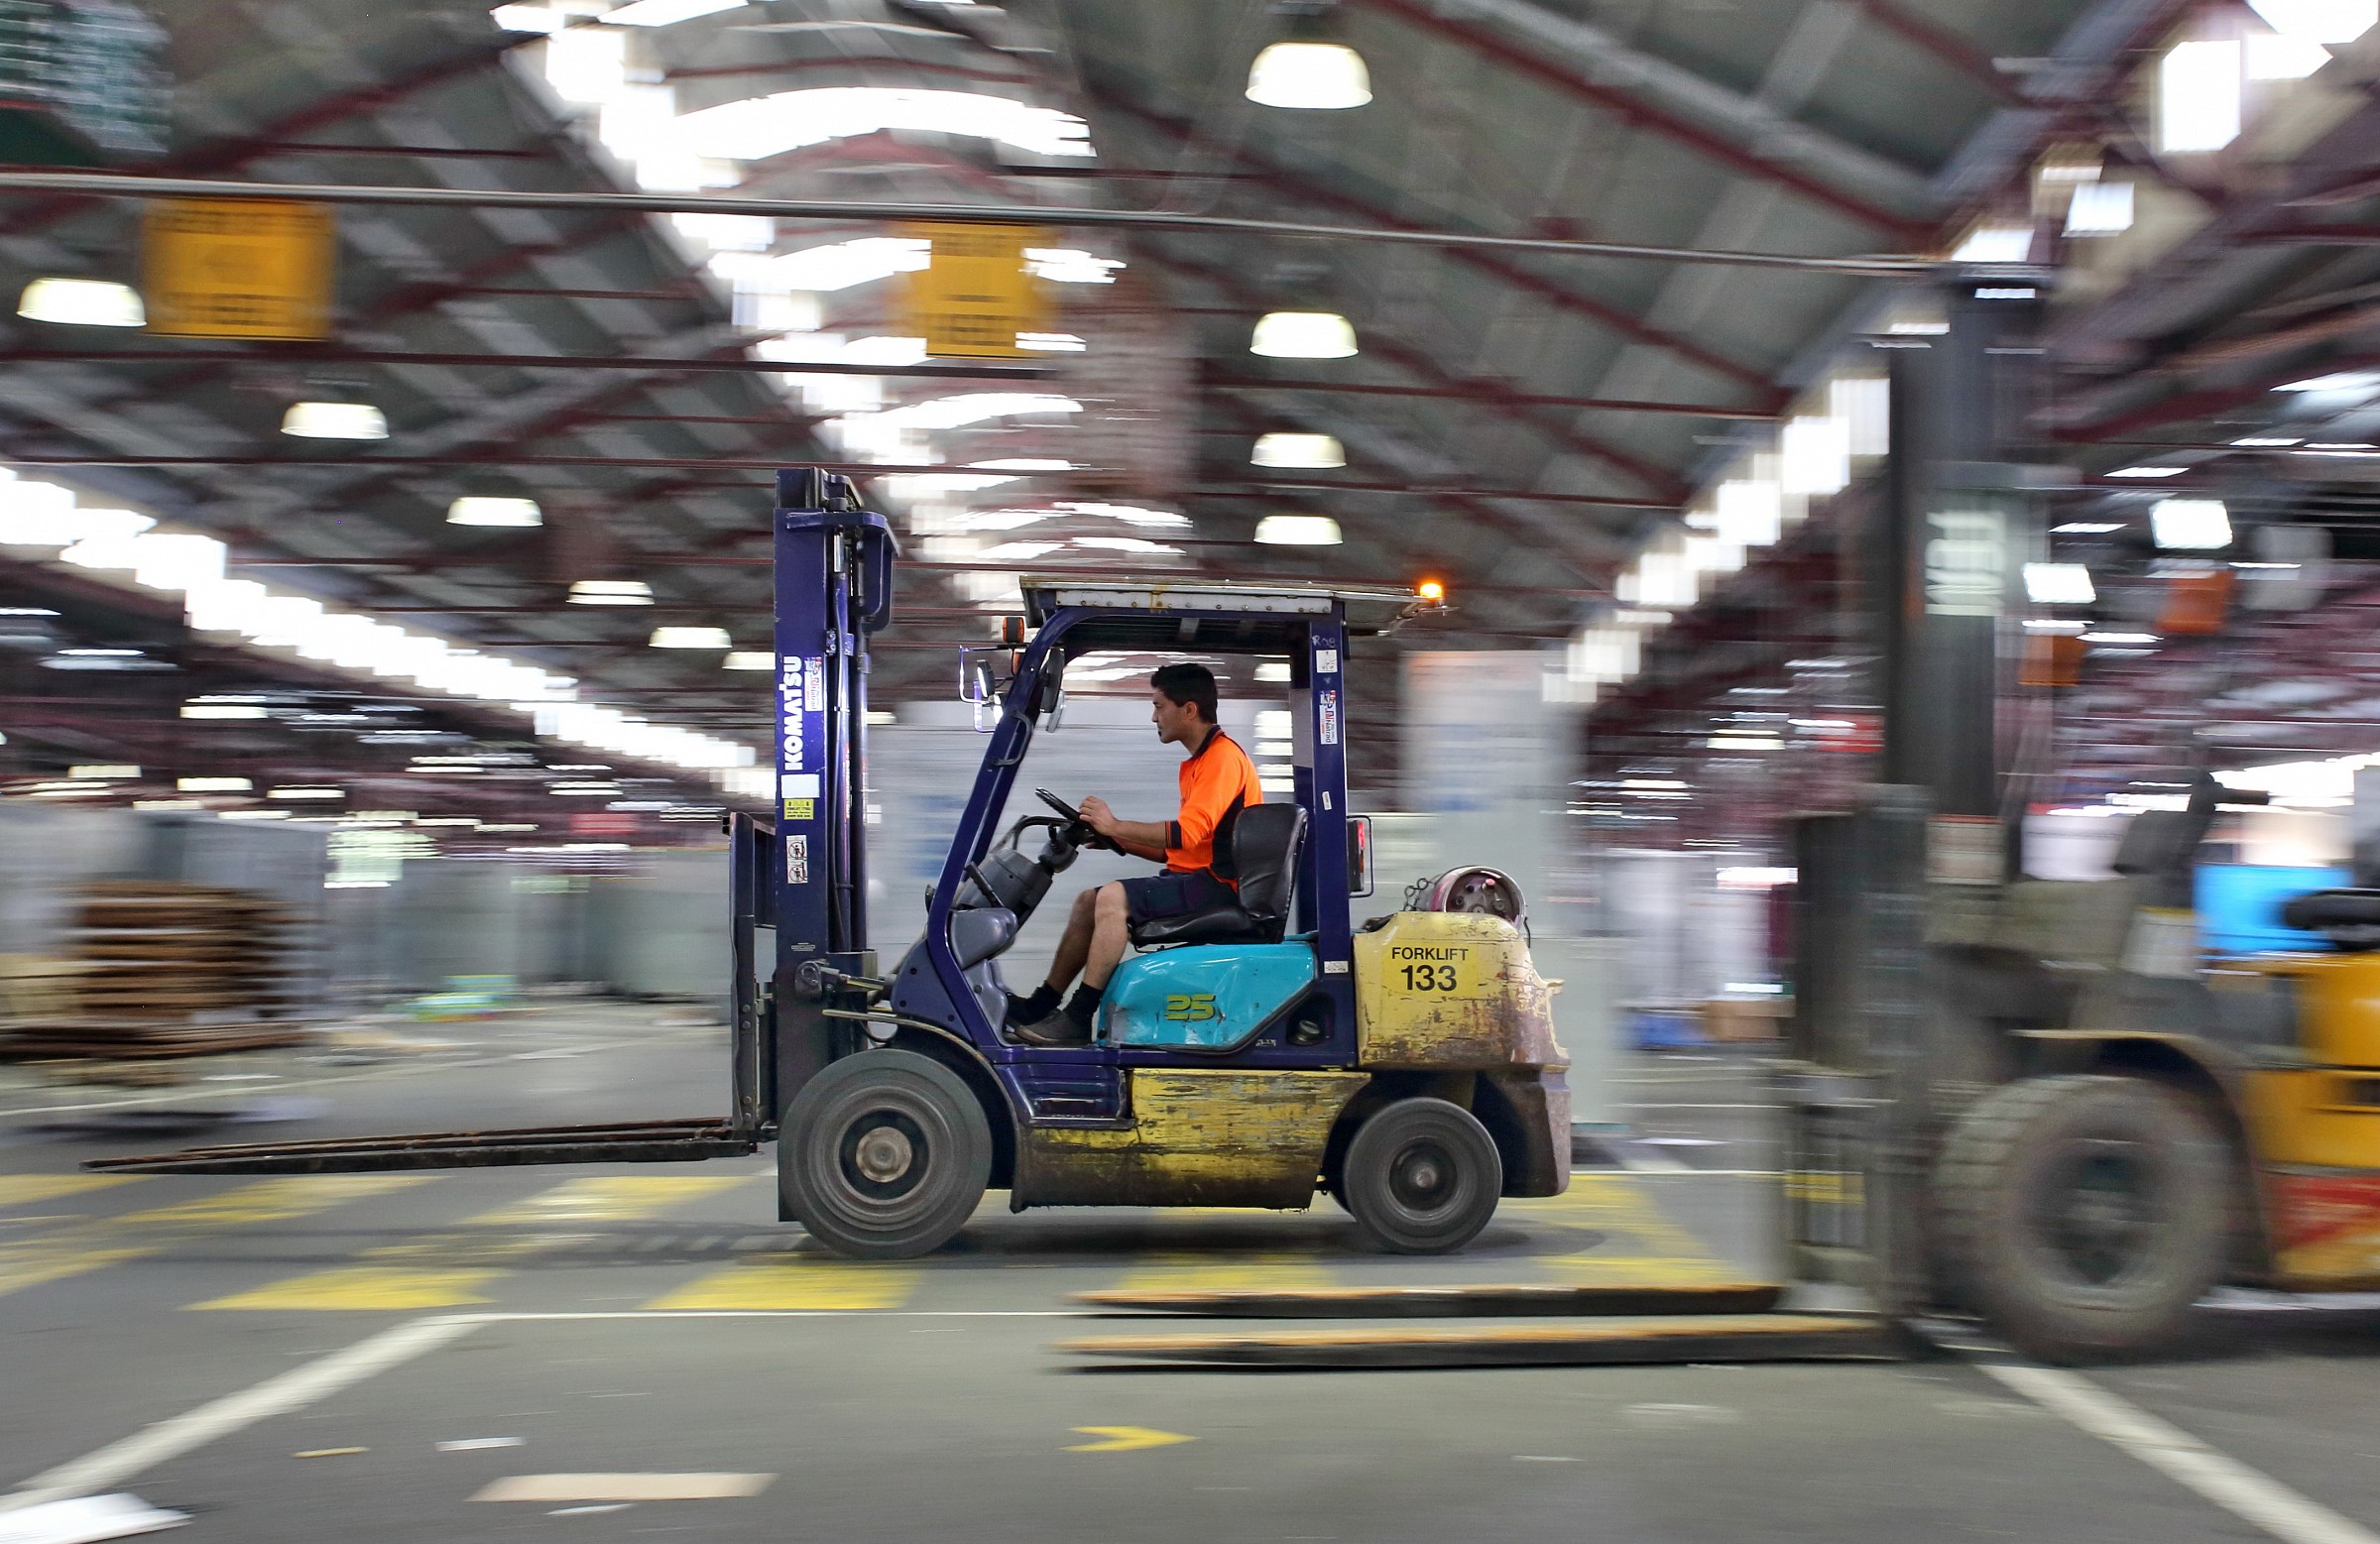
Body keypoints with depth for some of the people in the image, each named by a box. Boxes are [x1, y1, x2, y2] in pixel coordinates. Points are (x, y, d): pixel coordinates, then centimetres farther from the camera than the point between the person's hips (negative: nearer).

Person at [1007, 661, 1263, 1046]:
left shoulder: (1223, 757, -12)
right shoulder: (1199, 761, 21)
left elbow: (1188, 833, -25)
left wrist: (1117, 826, -17)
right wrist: (1120, 840, 7)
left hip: (1215, 884, -11)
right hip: (1196, 880, 11)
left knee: (1114, 896, -25)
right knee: (1088, 900, 7)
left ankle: (1077, 1021, -25)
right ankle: (1041, 1005, 9)